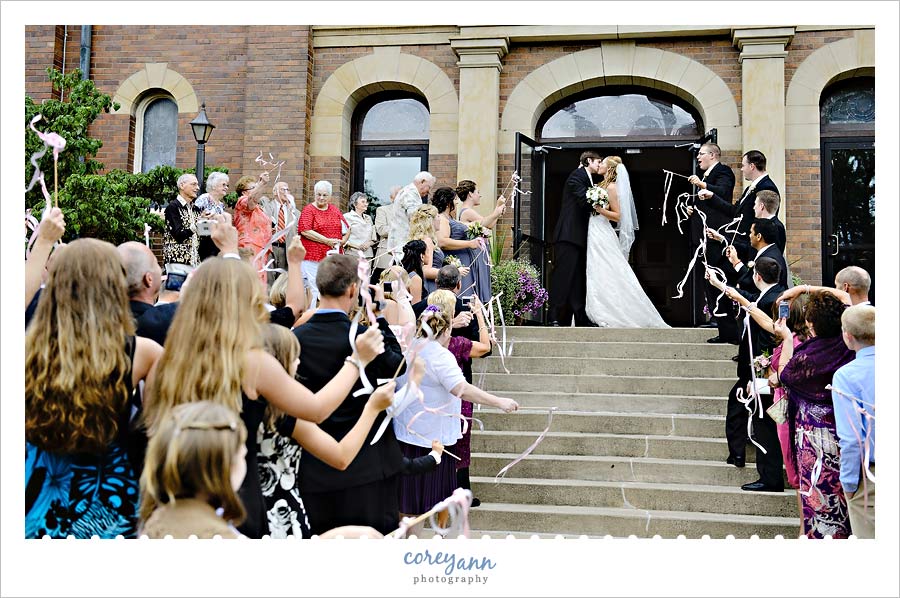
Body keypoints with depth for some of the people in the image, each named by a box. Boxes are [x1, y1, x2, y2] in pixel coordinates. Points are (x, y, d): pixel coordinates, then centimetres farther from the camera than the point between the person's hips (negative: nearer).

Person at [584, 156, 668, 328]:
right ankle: (605, 315, 6)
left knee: (607, 275, -8)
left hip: (602, 235, -9)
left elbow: (617, 216, -12)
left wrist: (599, 209, -20)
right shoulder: (603, 185, 15)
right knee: (598, 274, 6)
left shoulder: (611, 187, -9)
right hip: (595, 233, 9)